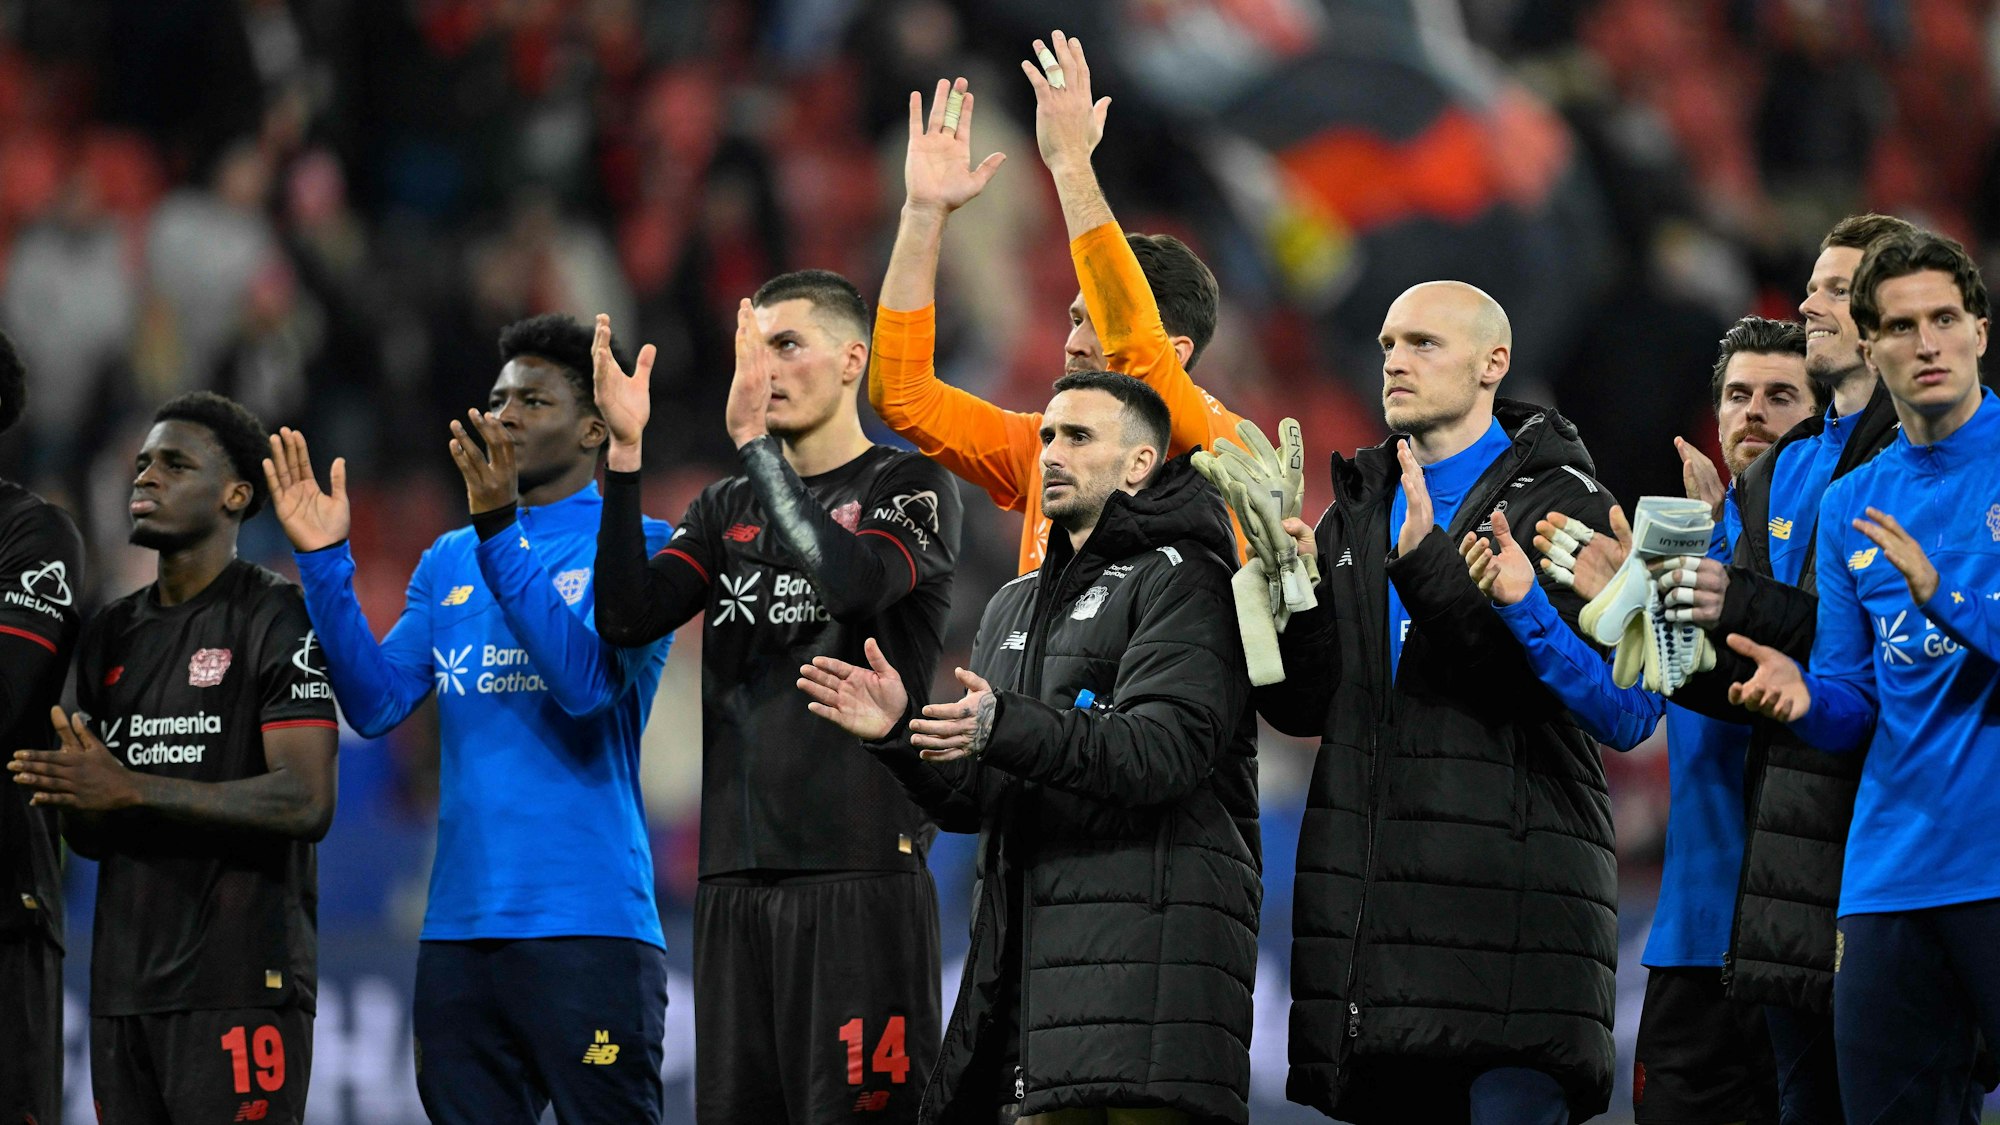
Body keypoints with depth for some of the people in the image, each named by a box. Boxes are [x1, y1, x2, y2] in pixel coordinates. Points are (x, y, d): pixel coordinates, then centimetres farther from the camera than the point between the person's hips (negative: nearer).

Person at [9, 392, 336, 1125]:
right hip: (123, 988, 7)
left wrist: (131, 791, -18)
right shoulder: (112, 636, 17)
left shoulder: (277, 621, -5)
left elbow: (306, 803, -16)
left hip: (240, 984, -7)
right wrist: (72, 795, -4)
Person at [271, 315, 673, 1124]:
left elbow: (588, 681, -17)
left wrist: (501, 530, -22)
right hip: (460, 927, 6)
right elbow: (378, 703, 7)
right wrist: (324, 563, -3)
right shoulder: (448, 562, 17)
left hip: (588, 926, -6)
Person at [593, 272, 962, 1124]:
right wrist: (625, 454, -5)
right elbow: (628, 616, 3)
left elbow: (854, 578, -19)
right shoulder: (727, 509, 18)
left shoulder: (912, 488, 2)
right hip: (737, 870, 6)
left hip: (861, 869, -5)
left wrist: (752, 441, -17)